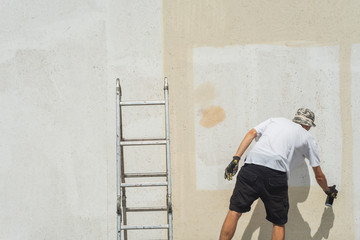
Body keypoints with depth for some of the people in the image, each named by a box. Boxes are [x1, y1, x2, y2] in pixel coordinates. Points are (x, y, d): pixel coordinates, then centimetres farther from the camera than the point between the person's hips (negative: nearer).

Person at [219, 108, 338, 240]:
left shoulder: (275, 120, 29)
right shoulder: (308, 139, 24)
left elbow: (251, 133, 13)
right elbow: (319, 176, 27)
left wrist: (236, 159, 8)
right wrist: (328, 191, 46)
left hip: (251, 167, 2)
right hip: (276, 174, -1)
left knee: (234, 212, 6)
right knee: (279, 223, 13)